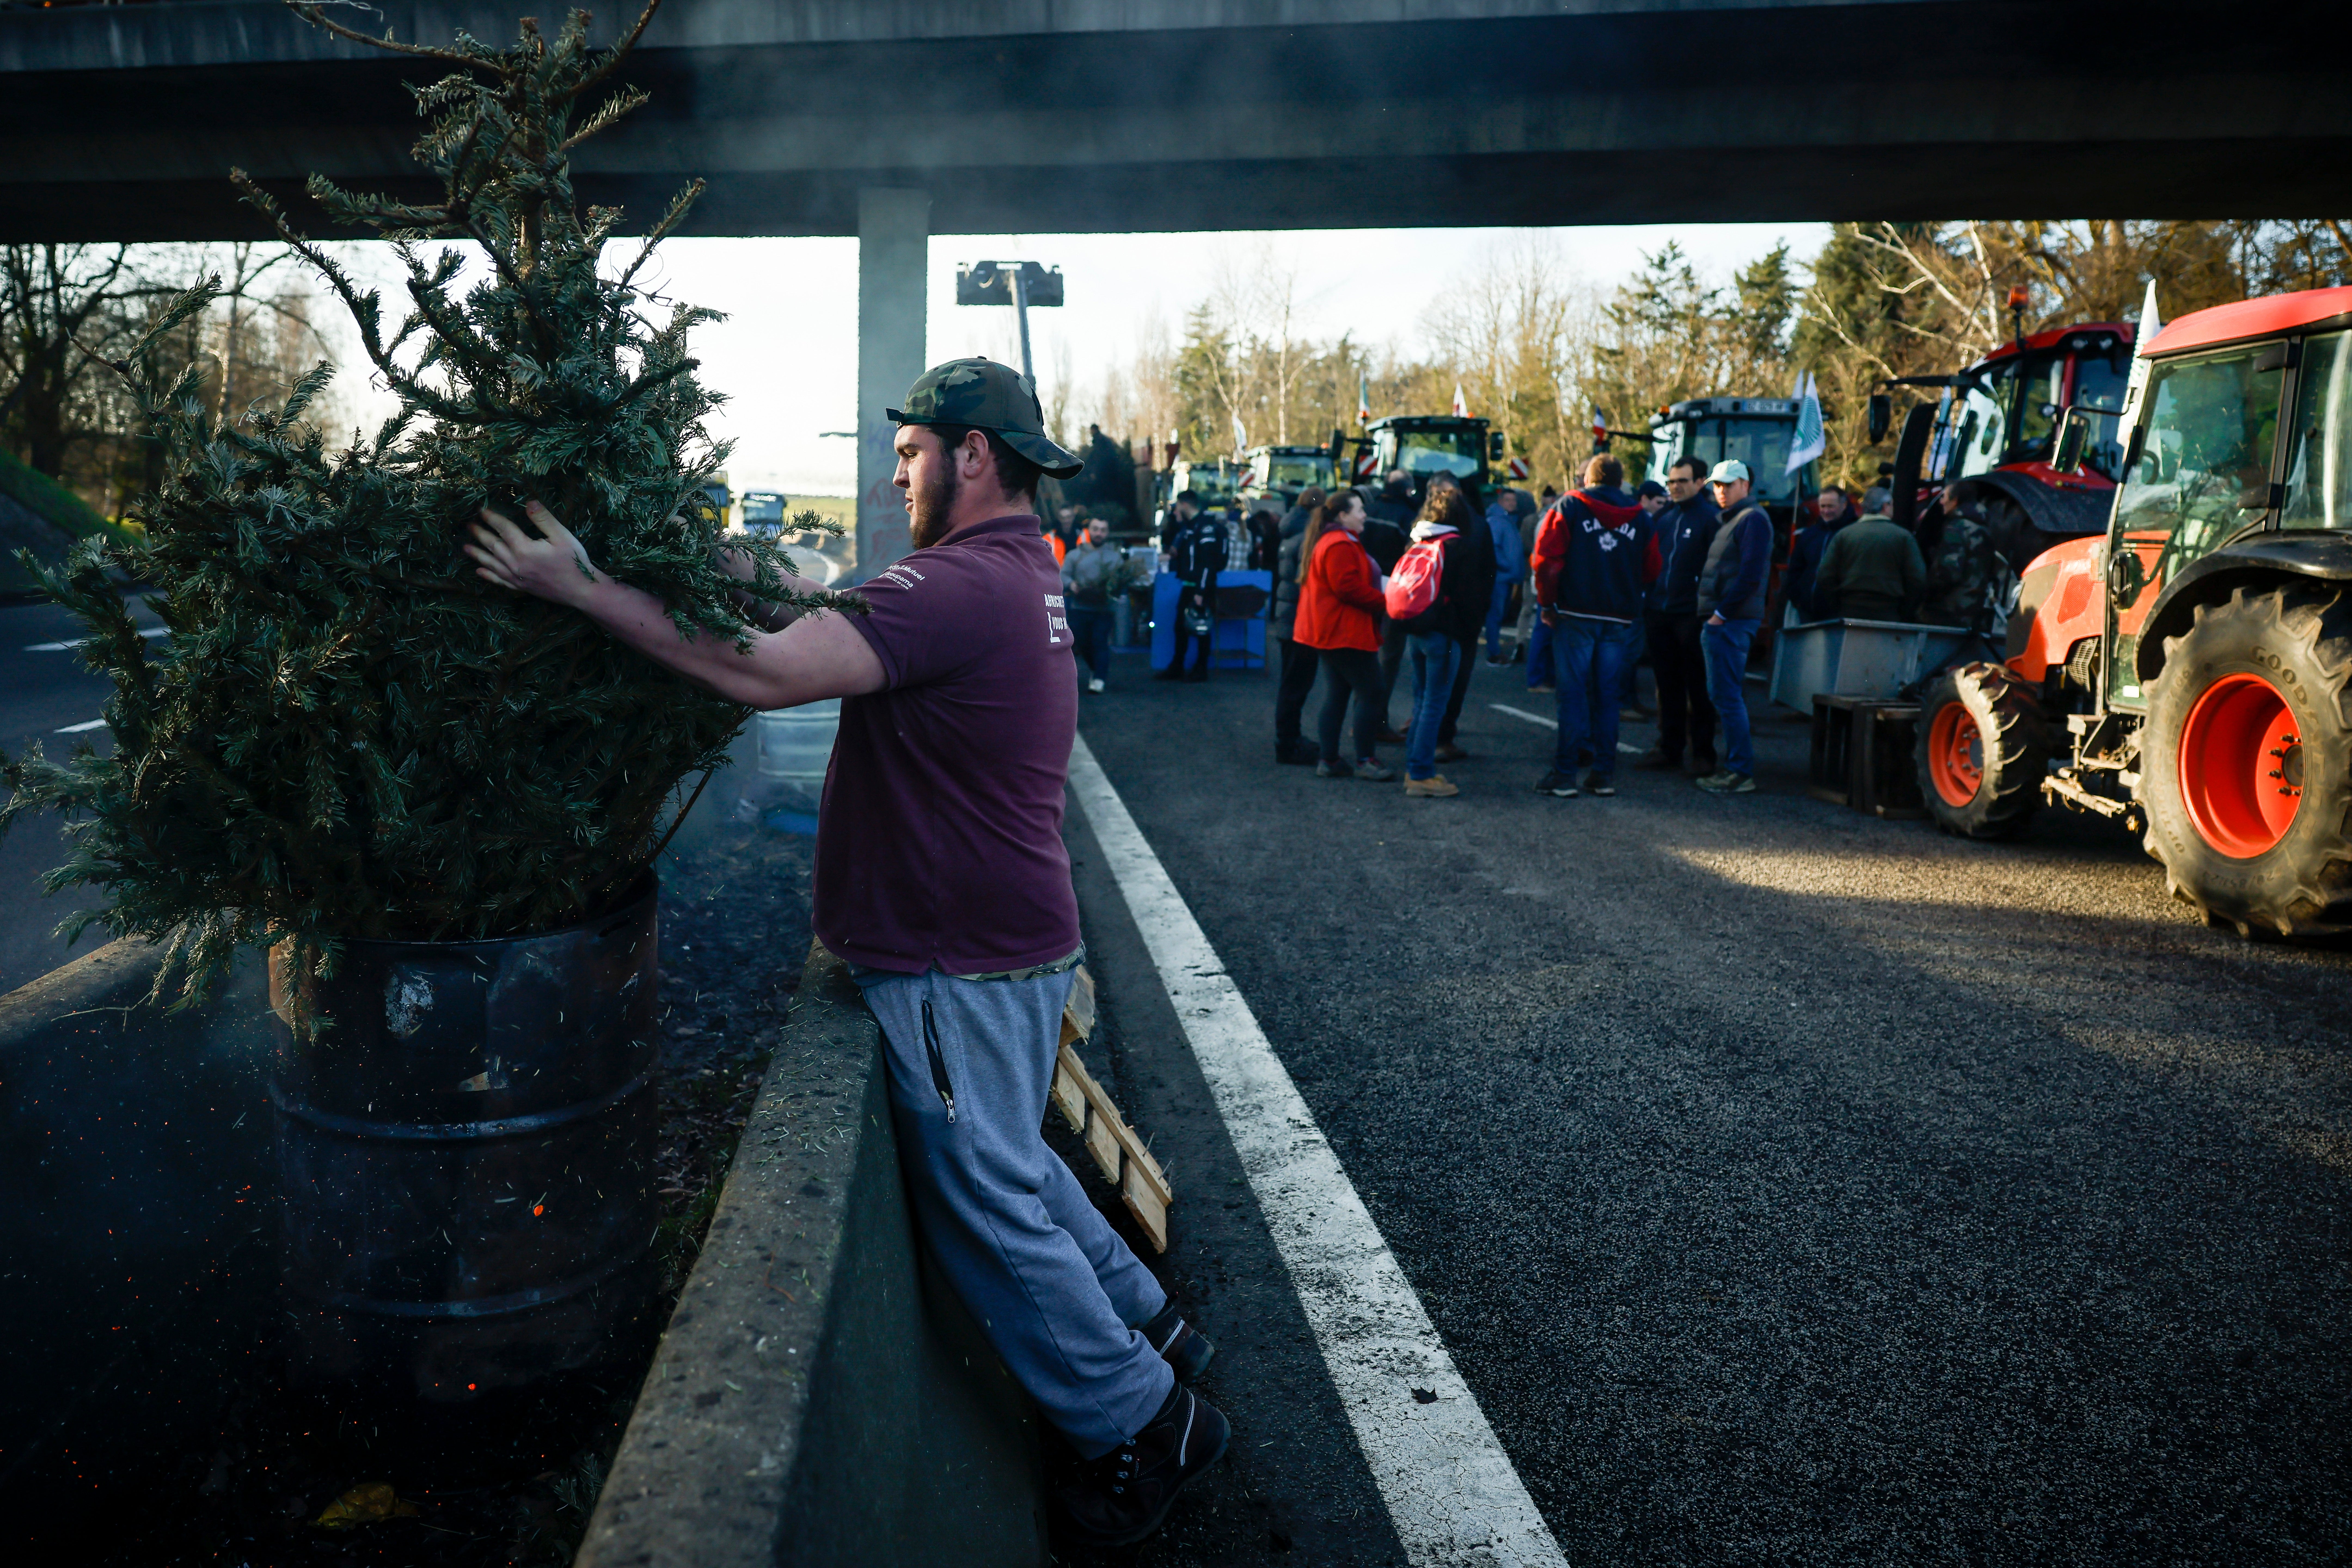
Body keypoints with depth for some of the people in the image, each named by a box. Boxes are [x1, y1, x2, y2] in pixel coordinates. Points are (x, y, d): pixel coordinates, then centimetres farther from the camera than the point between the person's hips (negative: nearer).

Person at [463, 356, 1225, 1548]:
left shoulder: (960, 584, -23)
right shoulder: (1021, 571, 12)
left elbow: (769, 676, -31)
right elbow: (859, 636, 15)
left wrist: (580, 588, -26)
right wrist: (774, 591, 1)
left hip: (958, 962, -10)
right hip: (1014, 939, 10)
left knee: (988, 1205, 4)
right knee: (1008, 1165, 24)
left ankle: (1141, 1422, 18)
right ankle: (1146, 1328, 38)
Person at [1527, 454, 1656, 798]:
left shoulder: (1569, 507, -1)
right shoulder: (1641, 518, 9)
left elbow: (1547, 559, -8)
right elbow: (1651, 570, 9)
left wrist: (1548, 604, -1)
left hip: (1576, 615, -3)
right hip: (1619, 620, 3)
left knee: (1572, 694, -1)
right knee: (1607, 696, 9)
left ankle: (1565, 774, -2)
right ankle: (1605, 773, 10)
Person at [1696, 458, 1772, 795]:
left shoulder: (1753, 519, -9)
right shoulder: (1729, 520, 21)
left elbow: (1751, 574, -19)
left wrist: (1722, 613, -18)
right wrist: (1713, 615, 14)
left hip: (1731, 622, -10)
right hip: (1719, 620, 10)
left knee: (1727, 696, -10)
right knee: (1724, 694, 13)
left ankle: (1742, 773, -7)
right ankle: (1735, 766, 19)